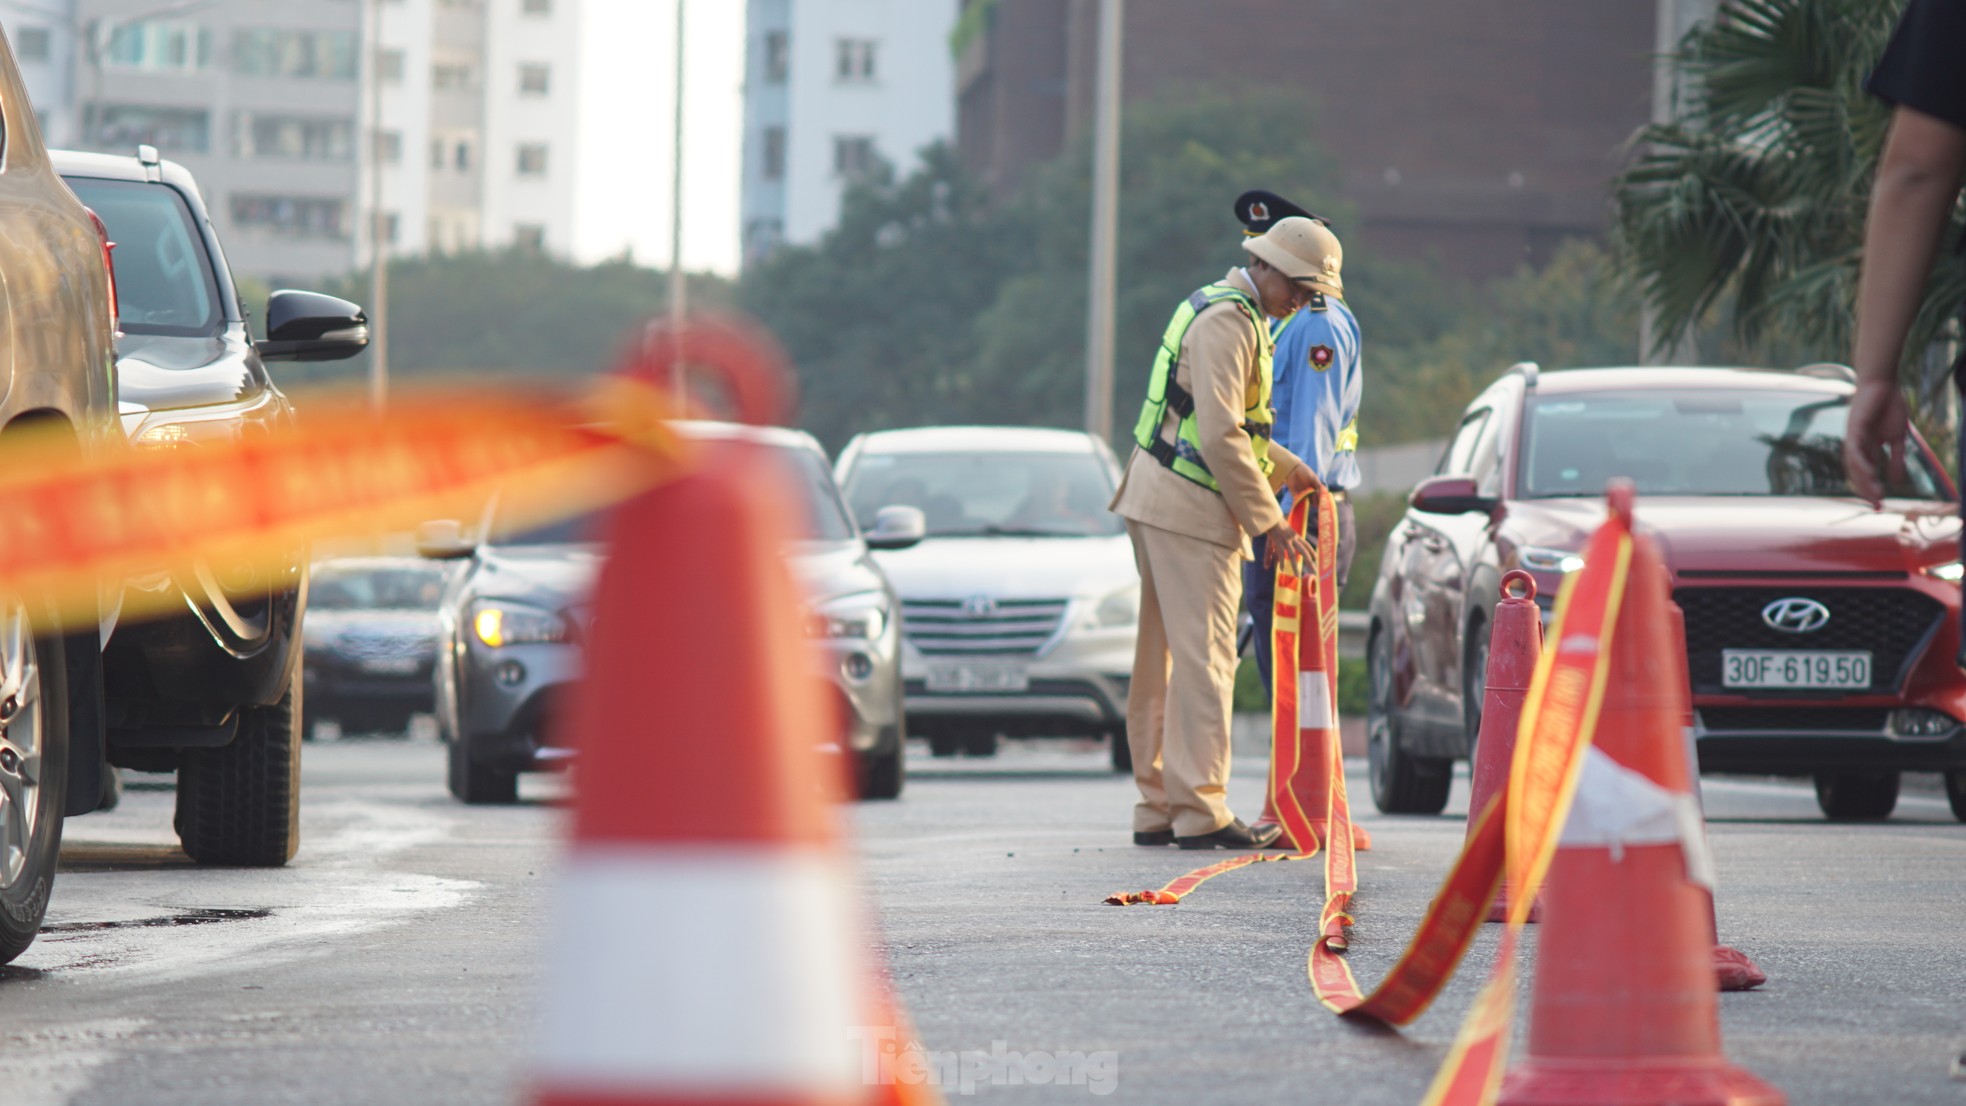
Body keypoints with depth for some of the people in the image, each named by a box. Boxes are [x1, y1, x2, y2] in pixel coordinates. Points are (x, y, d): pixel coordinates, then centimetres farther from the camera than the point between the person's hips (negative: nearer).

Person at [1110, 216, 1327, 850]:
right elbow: (1220, 439, -21)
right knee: (1205, 657, -9)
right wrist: (1269, 522, -16)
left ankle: (1157, 807, 16)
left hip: (1158, 495, 11)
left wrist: (1288, 470, 26)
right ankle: (1200, 814, -10)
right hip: (1190, 509, -11)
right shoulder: (1228, 321, -15)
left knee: (1164, 656, 12)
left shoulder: (1220, 310, 19)